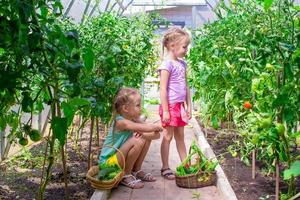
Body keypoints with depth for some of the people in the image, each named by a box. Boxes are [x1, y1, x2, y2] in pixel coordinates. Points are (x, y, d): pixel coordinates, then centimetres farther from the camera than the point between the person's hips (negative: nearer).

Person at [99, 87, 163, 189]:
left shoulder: (133, 120, 0)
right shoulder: (121, 122, -24)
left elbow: (156, 134, -5)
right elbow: (146, 128, -37)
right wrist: (157, 126, -18)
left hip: (120, 156, 9)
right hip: (109, 161, -9)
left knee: (147, 138, 0)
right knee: (137, 141, -28)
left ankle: (136, 170, 10)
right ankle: (126, 175, -10)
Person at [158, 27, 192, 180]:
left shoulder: (182, 63, 10)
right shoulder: (167, 64, -15)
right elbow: (163, 89, -17)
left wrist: (188, 106, 13)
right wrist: (165, 111, -18)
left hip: (180, 106, 7)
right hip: (170, 105, -7)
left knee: (180, 136, 15)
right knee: (168, 137, 2)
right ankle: (165, 168, 13)